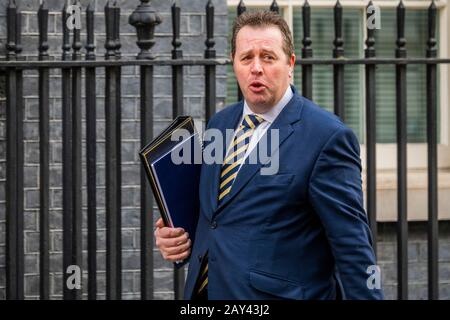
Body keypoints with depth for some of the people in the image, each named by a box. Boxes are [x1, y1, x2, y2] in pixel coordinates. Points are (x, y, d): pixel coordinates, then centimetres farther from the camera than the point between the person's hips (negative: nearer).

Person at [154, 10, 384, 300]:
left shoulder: (327, 136, -16)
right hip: (204, 289, 7)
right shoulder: (219, 124, 6)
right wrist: (176, 237, -1)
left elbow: (352, 247, -17)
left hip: (278, 293, -6)